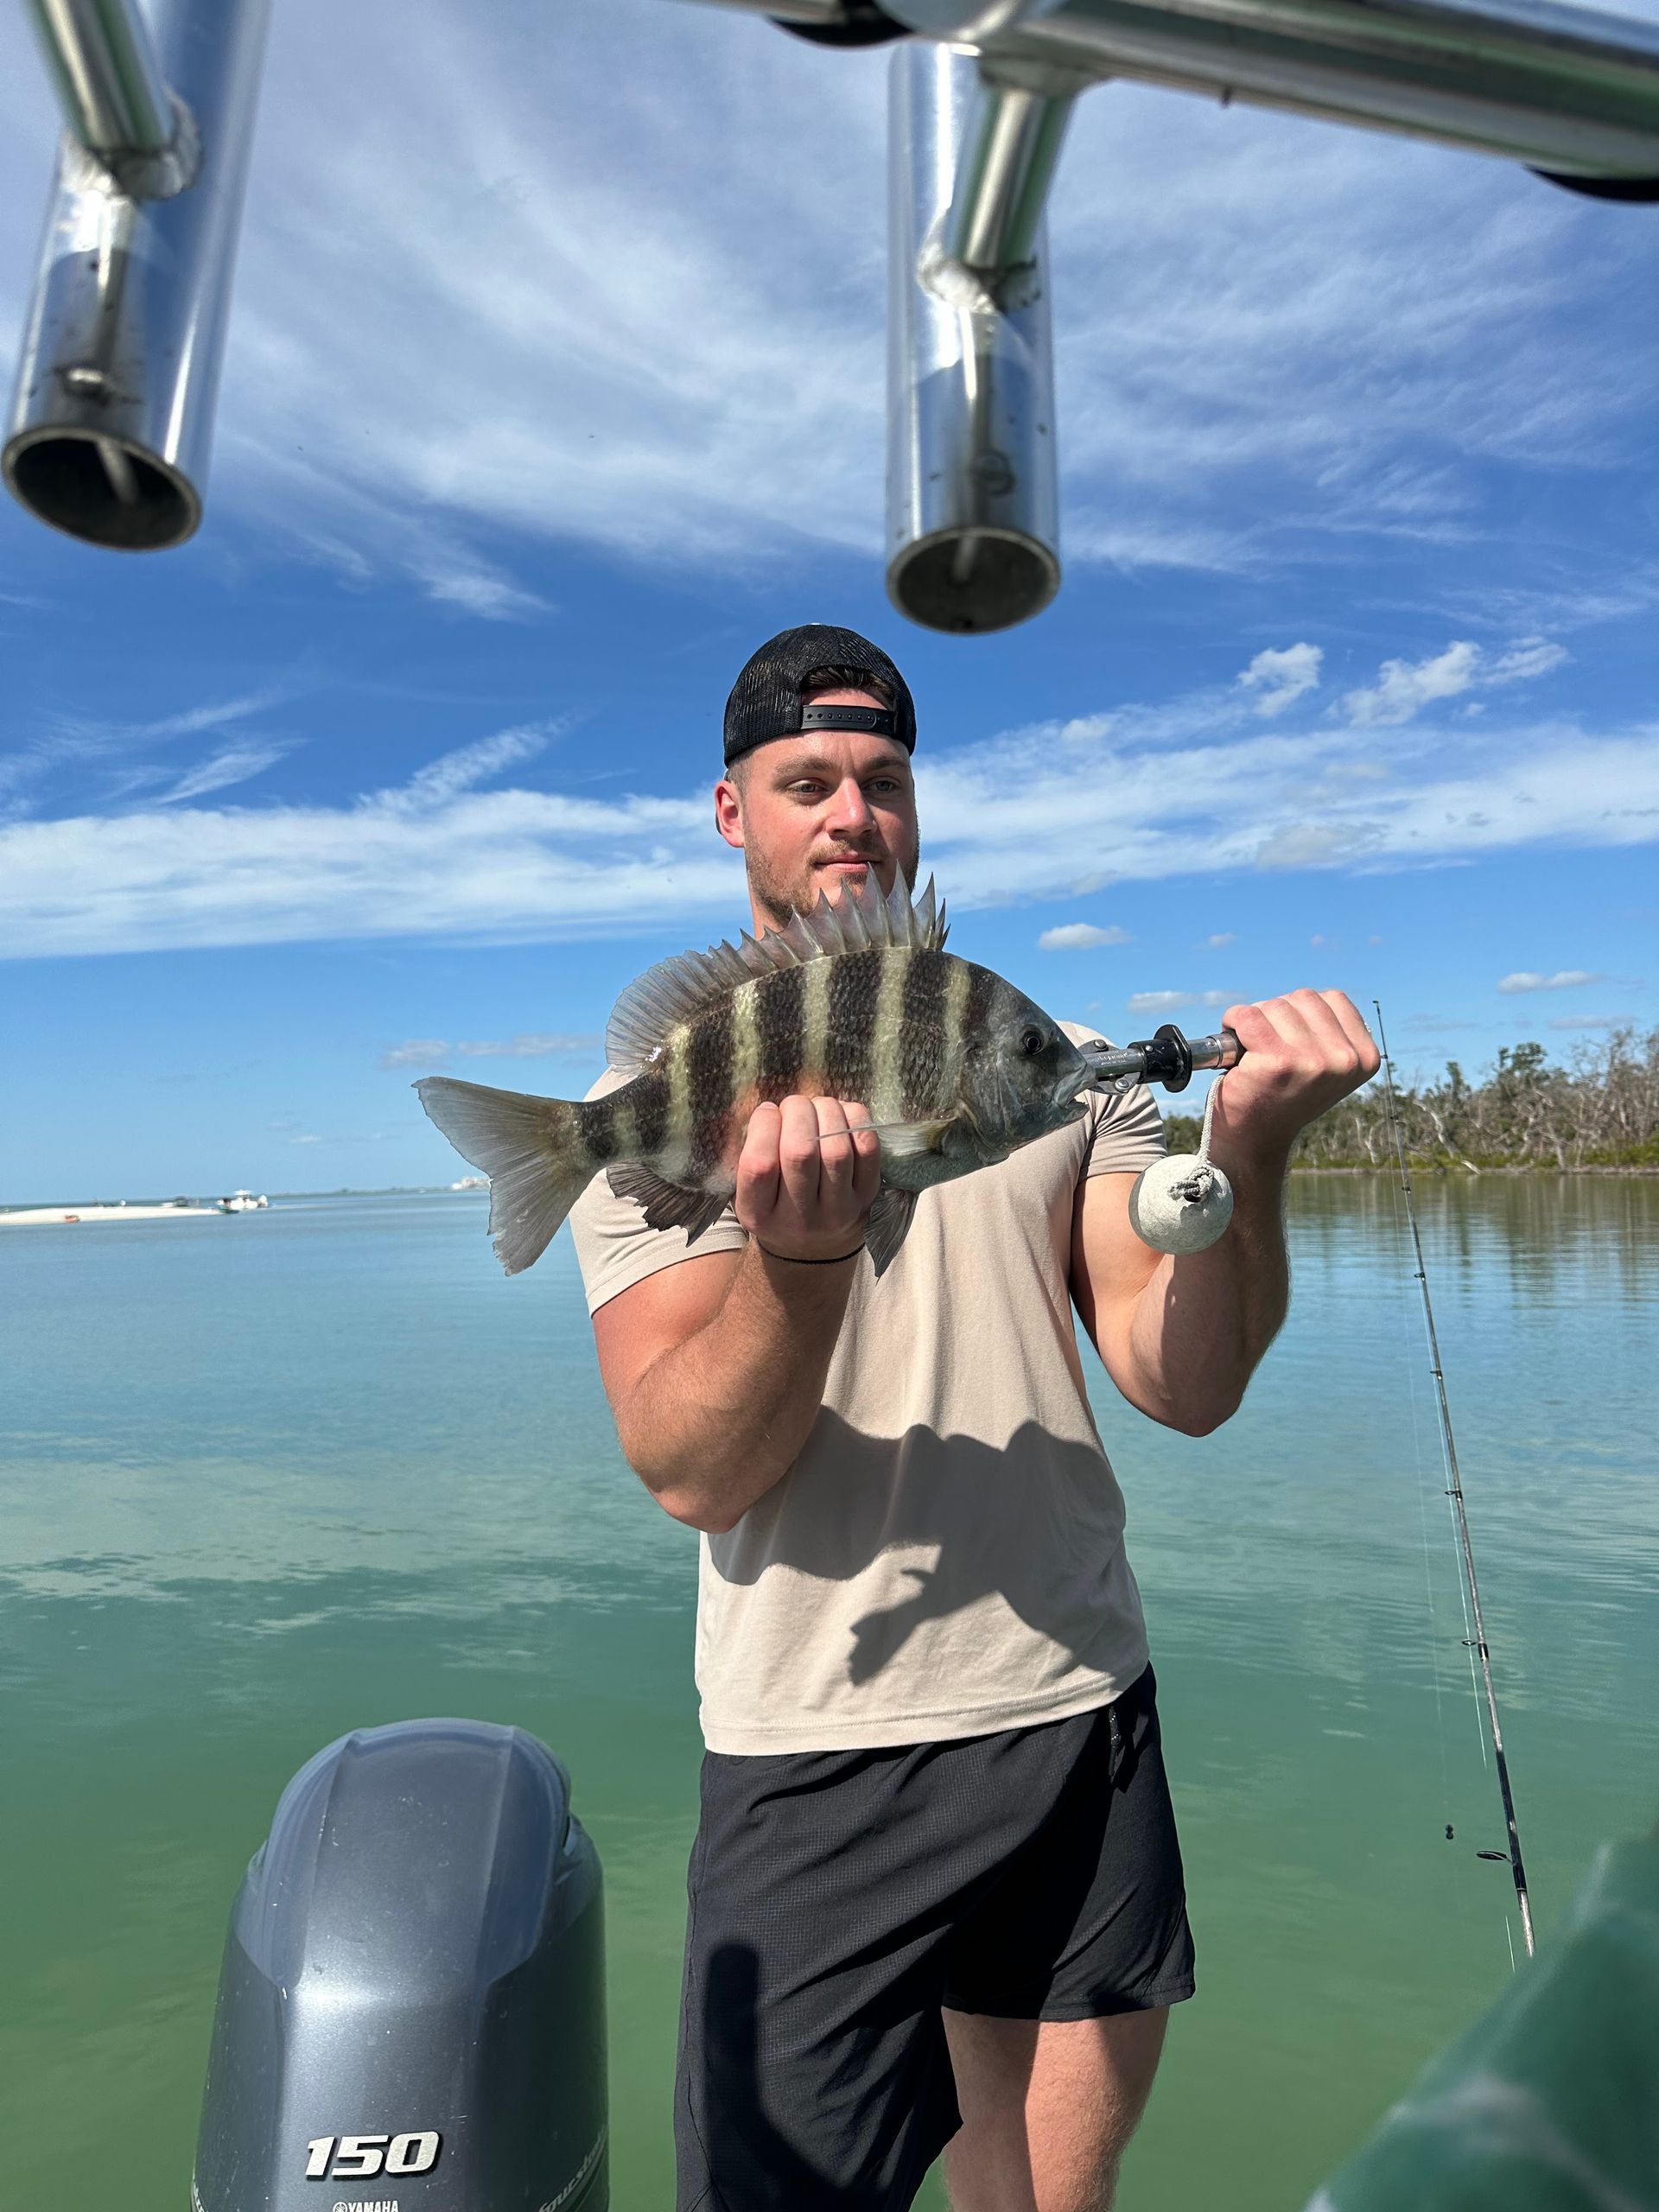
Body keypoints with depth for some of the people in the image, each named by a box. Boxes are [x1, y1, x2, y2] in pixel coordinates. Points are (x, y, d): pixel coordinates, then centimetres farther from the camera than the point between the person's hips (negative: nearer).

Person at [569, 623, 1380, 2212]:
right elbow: (690, 1475, -14)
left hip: (1087, 1715, 4)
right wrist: (801, 1249, -32)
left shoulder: (1066, 1062, 3)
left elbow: (1186, 1387, -6)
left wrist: (1247, 1153, -22)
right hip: (820, 1750, -3)